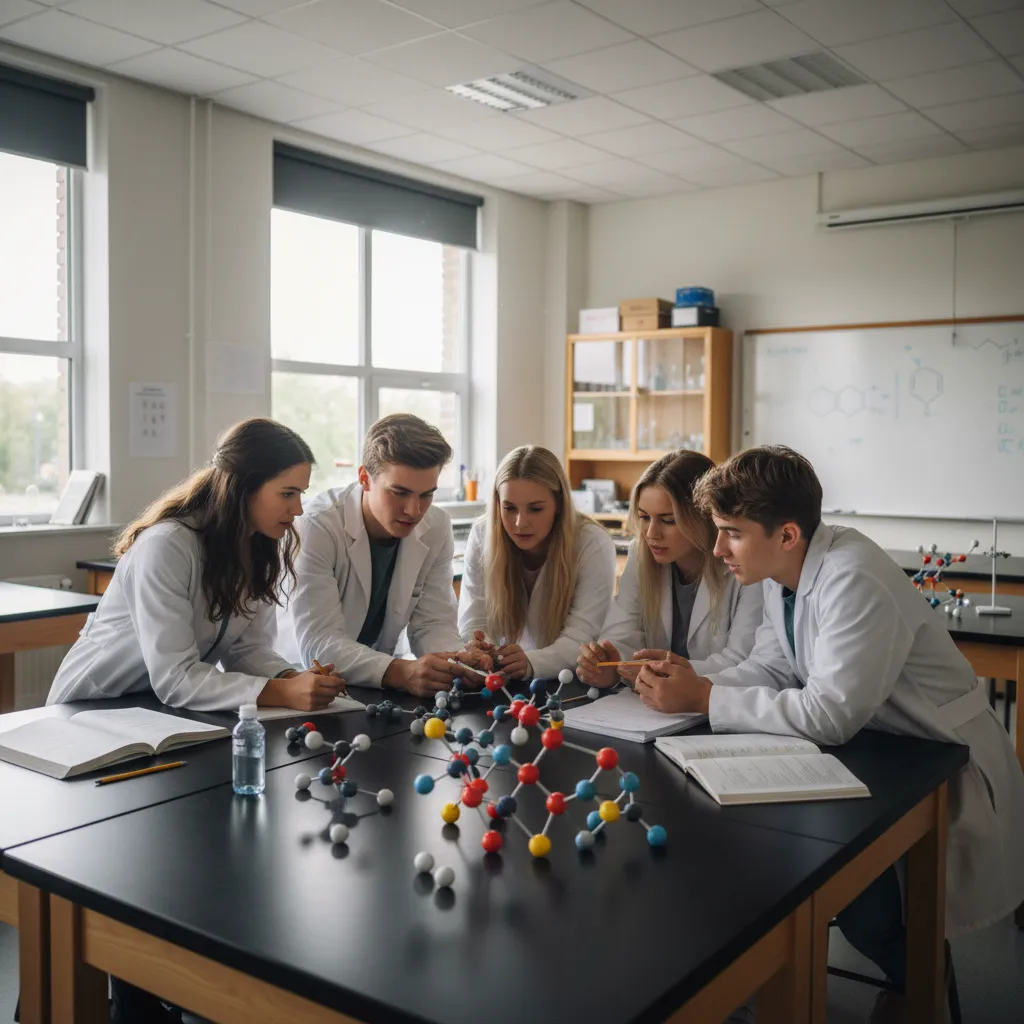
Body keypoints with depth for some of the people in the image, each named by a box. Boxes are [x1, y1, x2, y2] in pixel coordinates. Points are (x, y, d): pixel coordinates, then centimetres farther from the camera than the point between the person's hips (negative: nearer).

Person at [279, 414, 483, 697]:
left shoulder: (436, 528, -6)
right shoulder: (316, 526, -21)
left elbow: (433, 623, -3)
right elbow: (317, 643, -26)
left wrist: (456, 661, -25)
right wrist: (401, 673, -40)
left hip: (376, 686, 5)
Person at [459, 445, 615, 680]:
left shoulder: (593, 545, -17)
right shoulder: (482, 536, -9)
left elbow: (581, 639, -21)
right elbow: (473, 621, -9)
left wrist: (530, 663, -40)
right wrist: (478, 652, -32)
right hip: (503, 679, 3)